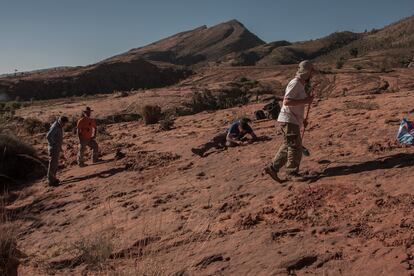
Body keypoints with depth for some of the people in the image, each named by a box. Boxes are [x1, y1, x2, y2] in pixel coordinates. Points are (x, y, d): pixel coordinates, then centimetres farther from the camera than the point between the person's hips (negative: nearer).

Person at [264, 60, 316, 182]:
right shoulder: (295, 83, -13)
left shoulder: (300, 84, 19)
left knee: (287, 147, 12)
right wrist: (305, 101, -20)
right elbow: (286, 101, -24)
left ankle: (272, 168, 17)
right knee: (295, 147, -5)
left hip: (293, 121, 10)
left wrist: (302, 119, 20)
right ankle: (292, 173, 6)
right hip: (288, 120, -10)